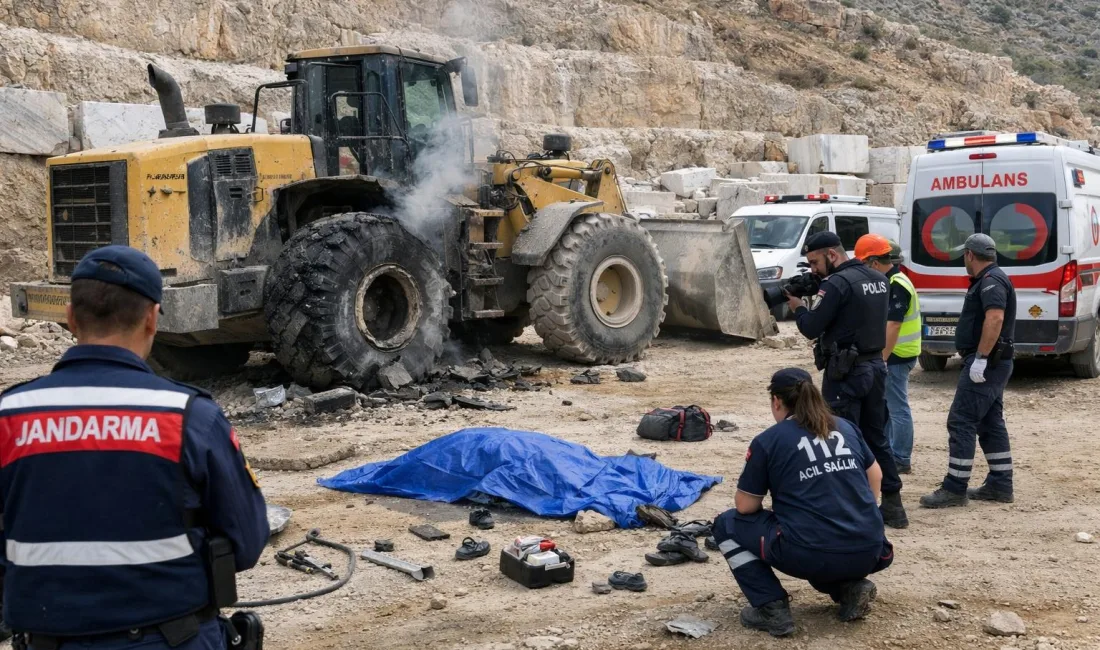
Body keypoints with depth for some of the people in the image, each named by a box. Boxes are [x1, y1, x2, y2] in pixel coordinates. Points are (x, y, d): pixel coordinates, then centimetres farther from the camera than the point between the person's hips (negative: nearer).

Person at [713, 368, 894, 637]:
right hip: (868, 553, 6)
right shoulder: (846, 427, 14)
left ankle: (772, 607, 2)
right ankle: (851, 587, 13)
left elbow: (745, 506, 3)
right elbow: (875, 475, 26)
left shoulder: (768, 441, -1)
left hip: (811, 555, -6)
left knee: (727, 525, 16)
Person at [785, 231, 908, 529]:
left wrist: (798, 307, 3)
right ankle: (892, 505, 19)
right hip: (875, 366, 9)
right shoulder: (878, 278, 10)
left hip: (846, 372, -8)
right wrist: (818, 285, 9)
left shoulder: (837, 283, -17)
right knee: (876, 437, 15)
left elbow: (812, 328, -16)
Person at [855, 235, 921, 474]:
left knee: (897, 408, -3)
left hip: (896, 357, -10)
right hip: (891, 354, 10)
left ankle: (901, 460, 4)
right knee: (886, 405, 18)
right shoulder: (888, 282, 12)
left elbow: (893, 326, -23)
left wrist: (882, 359, -24)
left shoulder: (897, 286, -19)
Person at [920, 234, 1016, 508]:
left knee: (961, 422, -10)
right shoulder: (988, 280, 17)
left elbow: (995, 318, -29)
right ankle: (1000, 485, 19)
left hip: (985, 364, -11)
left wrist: (980, 358, -30)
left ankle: (954, 489, -9)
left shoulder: (991, 281, -15)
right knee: (991, 423, 14)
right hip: (991, 364, 11)